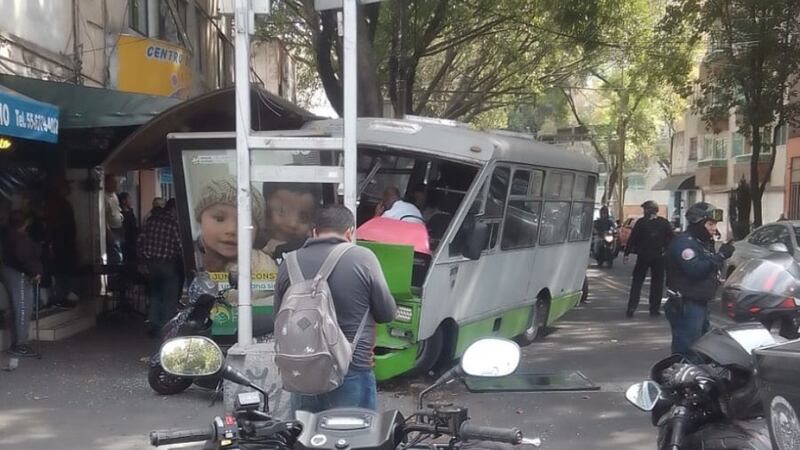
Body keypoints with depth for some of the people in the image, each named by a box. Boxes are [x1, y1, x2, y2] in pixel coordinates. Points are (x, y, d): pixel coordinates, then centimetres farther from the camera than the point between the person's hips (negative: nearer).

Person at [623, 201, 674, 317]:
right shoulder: (664, 223, 1)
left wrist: (626, 253, -2)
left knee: (637, 281, 5)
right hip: (659, 256, 1)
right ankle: (655, 308, 8)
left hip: (643, 256, -1)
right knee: (657, 282, 10)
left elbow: (632, 239, -6)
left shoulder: (641, 222, -6)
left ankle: (631, 308, -2)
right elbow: (671, 239, 2)